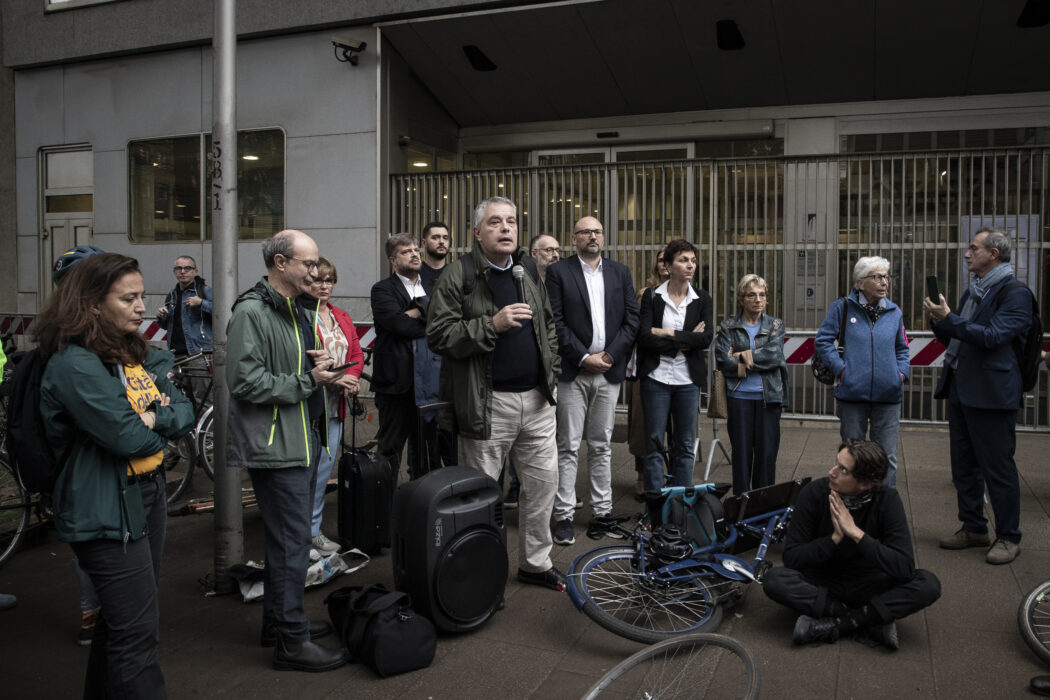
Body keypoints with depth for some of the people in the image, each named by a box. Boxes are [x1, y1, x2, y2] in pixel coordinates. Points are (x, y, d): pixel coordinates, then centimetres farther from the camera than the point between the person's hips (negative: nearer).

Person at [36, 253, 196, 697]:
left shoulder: (136, 353, 10)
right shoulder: (73, 364, -18)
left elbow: (185, 412, 5)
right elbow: (128, 437, -25)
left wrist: (152, 418, -15)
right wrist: (162, 425, -5)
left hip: (148, 495, 9)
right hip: (107, 509, -9)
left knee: (120, 619, 21)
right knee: (137, 632, -5)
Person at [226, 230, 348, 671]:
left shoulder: (301, 314, 17)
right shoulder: (252, 313, -15)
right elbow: (246, 382, -22)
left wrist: (322, 367, 6)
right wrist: (307, 380, -18)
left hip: (303, 442, 10)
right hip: (276, 447, -10)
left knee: (289, 538, 19)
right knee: (292, 543, -5)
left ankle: (279, 622, 33)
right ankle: (291, 641, 6)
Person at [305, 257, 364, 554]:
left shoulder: (341, 317, 17)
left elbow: (357, 354, 18)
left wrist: (351, 377, -2)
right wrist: (331, 378, -18)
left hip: (336, 406, 7)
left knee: (325, 468, 11)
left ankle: (313, 528, 22)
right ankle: (308, 533, 7)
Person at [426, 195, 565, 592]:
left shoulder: (531, 272, 13)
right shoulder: (458, 276, -7)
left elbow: (549, 324, 24)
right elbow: (438, 335, -14)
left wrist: (551, 368, 13)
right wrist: (492, 325, -22)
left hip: (536, 398, 6)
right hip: (487, 403, -6)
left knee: (543, 482, 12)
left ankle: (536, 562, 29)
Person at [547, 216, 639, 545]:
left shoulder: (620, 272, 12)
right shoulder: (558, 272, 1)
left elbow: (632, 319, 7)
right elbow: (555, 321, -6)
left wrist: (609, 355, -5)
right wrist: (583, 357, -11)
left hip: (609, 371, 3)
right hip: (573, 371, -3)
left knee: (602, 445, 10)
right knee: (568, 446, -1)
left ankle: (602, 511, 18)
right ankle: (564, 515, 6)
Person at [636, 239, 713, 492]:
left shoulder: (702, 299, 7)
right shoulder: (651, 297, 1)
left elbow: (707, 337, -6)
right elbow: (644, 337, -11)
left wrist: (669, 333, -11)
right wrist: (685, 342, -10)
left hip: (688, 380, 2)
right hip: (656, 378, -2)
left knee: (685, 444, 7)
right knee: (654, 442, 1)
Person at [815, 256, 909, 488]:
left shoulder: (894, 312, 9)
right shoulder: (842, 307, 0)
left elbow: (902, 348, 20)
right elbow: (823, 341, 0)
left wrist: (902, 373, 3)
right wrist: (841, 369, -10)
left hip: (888, 396, 2)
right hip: (853, 393, -2)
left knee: (887, 458, 4)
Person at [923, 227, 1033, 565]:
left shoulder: (1015, 294, -9)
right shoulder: (971, 293, 17)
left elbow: (992, 336, -21)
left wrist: (948, 318, -20)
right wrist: (939, 320, 3)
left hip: (991, 394, -9)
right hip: (960, 390, 9)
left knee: (998, 468, -1)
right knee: (963, 465, 14)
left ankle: (1009, 537, 11)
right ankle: (973, 528, 26)